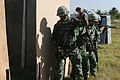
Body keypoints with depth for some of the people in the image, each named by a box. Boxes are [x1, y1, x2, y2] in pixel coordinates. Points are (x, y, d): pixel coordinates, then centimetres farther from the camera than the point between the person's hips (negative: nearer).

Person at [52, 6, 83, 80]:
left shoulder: (73, 22, 0)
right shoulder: (57, 25, 4)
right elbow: (54, 38, 8)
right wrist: (57, 46, -6)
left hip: (73, 49, 0)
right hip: (61, 50, 0)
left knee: (77, 66, 9)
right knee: (60, 68, -1)